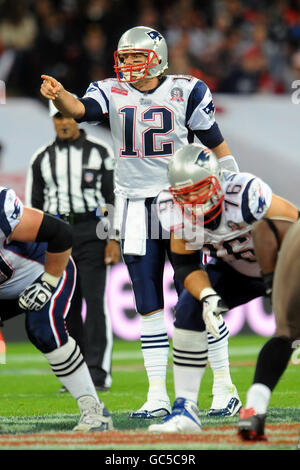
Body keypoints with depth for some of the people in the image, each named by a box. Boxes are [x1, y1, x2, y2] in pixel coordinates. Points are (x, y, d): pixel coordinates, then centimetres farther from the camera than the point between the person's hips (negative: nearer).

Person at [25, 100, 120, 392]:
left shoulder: (100, 154, 3)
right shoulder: (42, 159, 11)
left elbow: (115, 198, 1)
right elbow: (34, 204, 13)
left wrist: (114, 239, -7)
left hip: (91, 232, -3)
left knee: (94, 301, -10)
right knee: (66, 308, 3)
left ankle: (98, 374, -10)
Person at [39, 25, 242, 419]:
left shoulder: (186, 91, -2)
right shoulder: (112, 93, 3)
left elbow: (216, 144, 4)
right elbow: (80, 109, -18)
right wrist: (59, 96, -40)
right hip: (136, 206, 3)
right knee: (149, 306, 4)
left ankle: (224, 387, 9)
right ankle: (157, 396, 8)